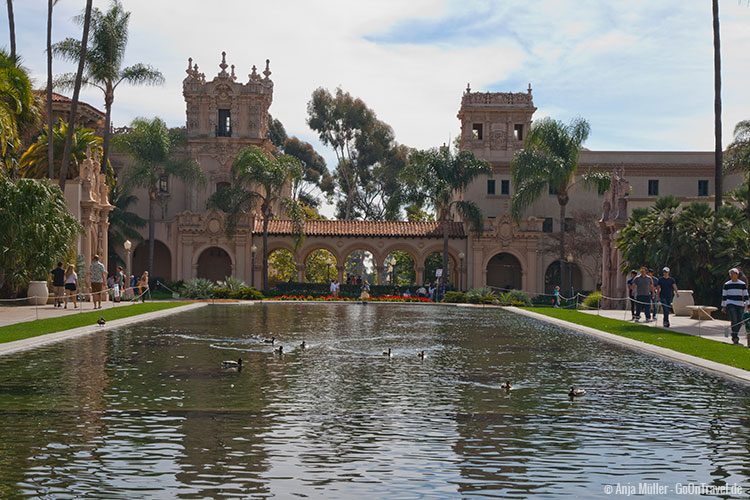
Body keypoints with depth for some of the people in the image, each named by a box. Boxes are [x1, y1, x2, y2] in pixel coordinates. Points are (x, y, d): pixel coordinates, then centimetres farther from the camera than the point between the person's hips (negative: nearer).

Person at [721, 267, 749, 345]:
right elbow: (724, 296, 9)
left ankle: (734, 337, 23)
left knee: (739, 322, 3)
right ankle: (736, 338, -13)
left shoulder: (742, 284, 6)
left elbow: (745, 295, 7)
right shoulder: (726, 285, 6)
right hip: (730, 305, -2)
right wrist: (723, 306, 7)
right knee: (734, 320, -15)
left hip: (740, 305, 2)